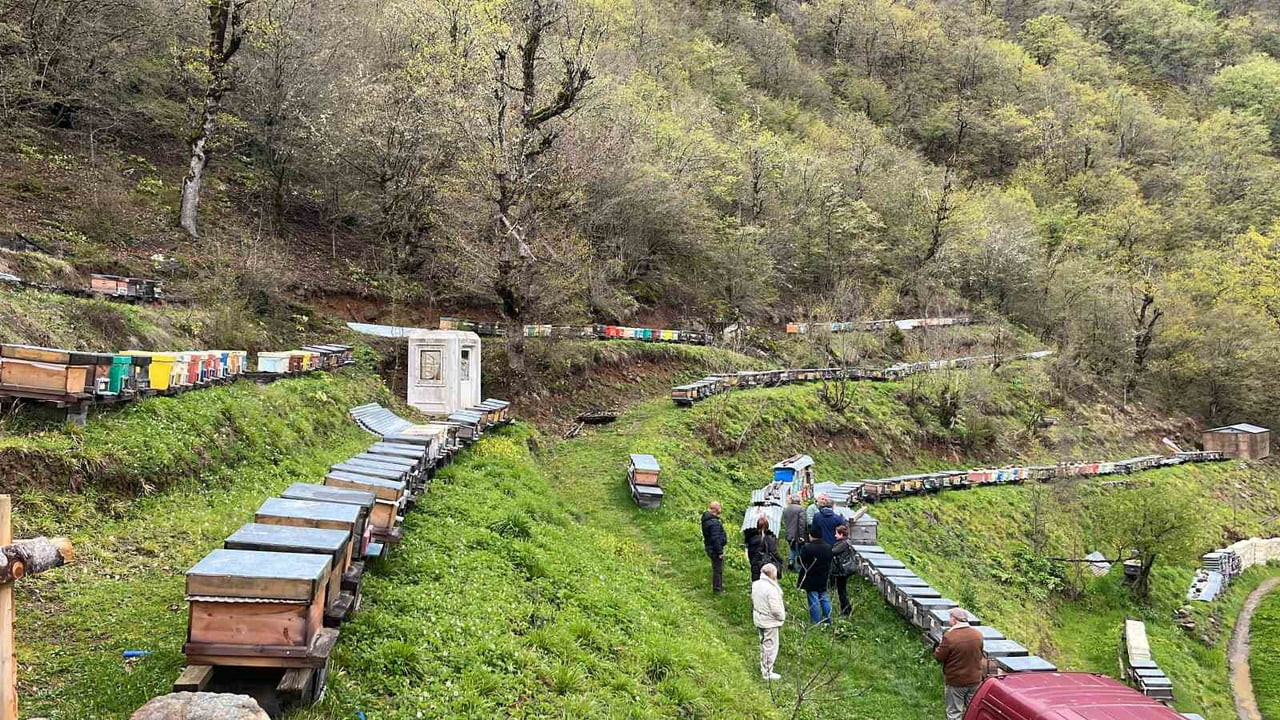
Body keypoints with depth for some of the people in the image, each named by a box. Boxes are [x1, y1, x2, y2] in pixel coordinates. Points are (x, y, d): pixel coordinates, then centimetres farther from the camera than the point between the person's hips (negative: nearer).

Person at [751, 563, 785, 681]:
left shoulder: (756, 584, -3)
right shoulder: (771, 589, -27)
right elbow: (776, 609, -25)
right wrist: (782, 617, -7)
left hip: (759, 619, 8)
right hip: (770, 622, -8)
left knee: (763, 644, 24)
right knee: (771, 646, 6)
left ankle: (763, 668, 39)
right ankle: (768, 673, 16)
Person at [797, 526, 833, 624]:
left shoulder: (807, 548, -20)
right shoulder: (828, 547, 0)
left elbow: (801, 561, -12)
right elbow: (830, 563, 9)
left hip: (811, 580, -6)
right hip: (824, 579, 6)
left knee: (813, 600, 1)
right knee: (824, 598, 17)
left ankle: (816, 622, 5)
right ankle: (828, 619, 23)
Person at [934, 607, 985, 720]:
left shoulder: (949, 636, -24)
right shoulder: (978, 634, -6)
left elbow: (938, 657, -14)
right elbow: (980, 655, 9)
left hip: (955, 682, -5)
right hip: (975, 680, 5)